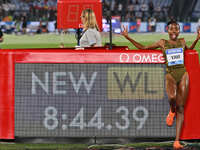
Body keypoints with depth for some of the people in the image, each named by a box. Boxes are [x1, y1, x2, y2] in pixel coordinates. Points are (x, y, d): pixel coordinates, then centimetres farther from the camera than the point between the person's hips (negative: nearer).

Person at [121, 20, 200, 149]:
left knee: (181, 108, -4)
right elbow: (143, 48, 18)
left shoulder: (182, 42, 13)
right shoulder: (162, 43, 9)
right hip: (170, 74, -2)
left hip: (183, 74, 2)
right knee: (172, 97, -33)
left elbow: (189, 49, 37)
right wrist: (128, 37, 16)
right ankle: (172, 111, 7)